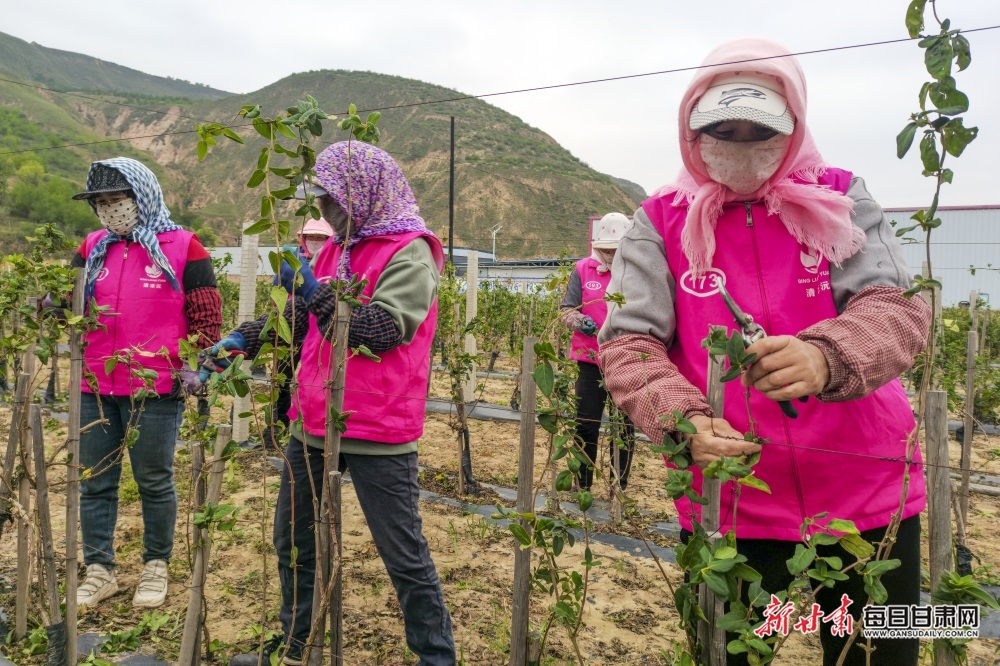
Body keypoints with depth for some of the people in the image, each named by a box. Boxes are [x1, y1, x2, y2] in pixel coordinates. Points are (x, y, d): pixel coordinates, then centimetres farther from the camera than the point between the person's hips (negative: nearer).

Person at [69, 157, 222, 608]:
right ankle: (99, 570, 27)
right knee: (95, 482, 12)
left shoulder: (182, 248, -3)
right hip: (93, 388, 5)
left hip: (157, 390, -5)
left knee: (155, 482, 8)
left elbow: (206, 316, -3)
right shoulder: (92, 248, 11)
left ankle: (156, 567, 25)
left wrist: (194, 366, -12)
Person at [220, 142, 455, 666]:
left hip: (377, 433, -8)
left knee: (404, 554, 3)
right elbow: (298, 318, 18)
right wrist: (244, 339, 5)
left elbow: (379, 331, -22)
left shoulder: (409, 253, -11)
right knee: (292, 541, 20)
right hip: (313, 424, 8)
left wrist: (314, 290, -18)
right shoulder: (337, 248, 13)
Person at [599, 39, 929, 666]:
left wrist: (827, 357, -35)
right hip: (725, 505, -1)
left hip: (867, 498, 2)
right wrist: (685, 421, -29)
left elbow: (900, 304, -13)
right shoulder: (662, 221, -2)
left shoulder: (842, 200, 2)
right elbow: (625, 344, -10)